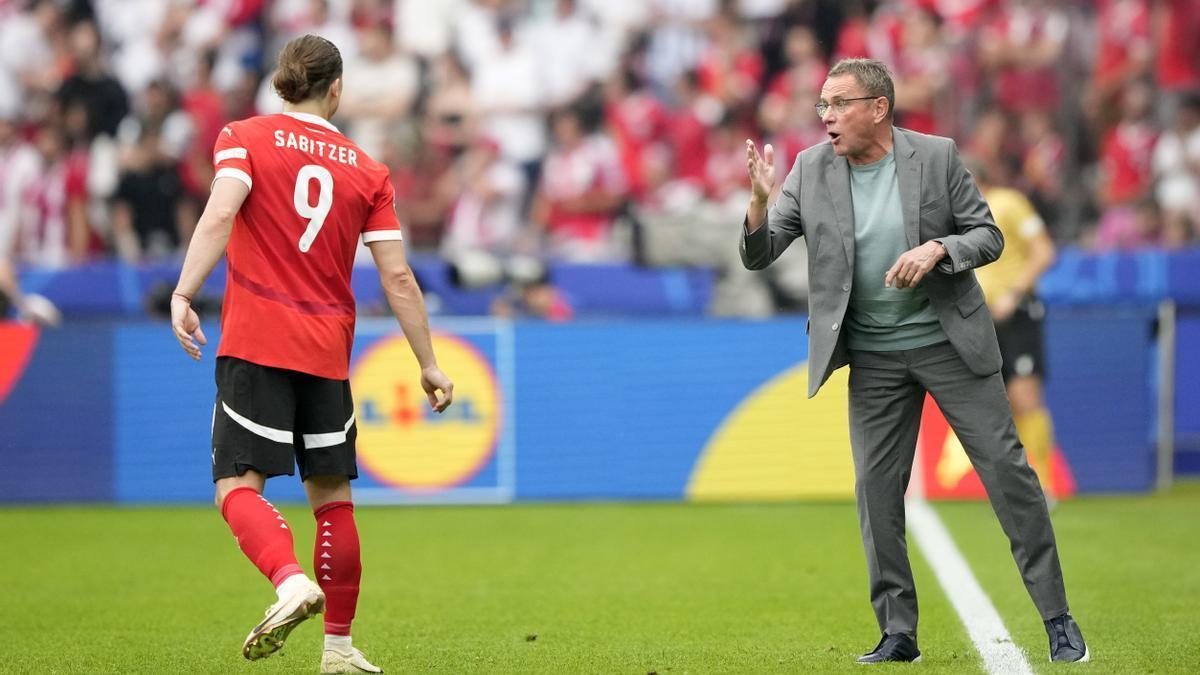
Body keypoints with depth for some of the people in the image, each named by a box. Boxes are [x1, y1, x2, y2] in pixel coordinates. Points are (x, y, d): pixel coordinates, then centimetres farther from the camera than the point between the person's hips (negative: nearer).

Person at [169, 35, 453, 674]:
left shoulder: (244, 137, 4)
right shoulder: (367, 171, 10)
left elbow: (219, 217, -14)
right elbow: (397, 277, 7)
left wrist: (184, 294, -18)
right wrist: (428, 364, 12)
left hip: (255, 344, -3)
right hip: (327, 351, 3)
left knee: (238, 485, -6)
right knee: (332, 496, 11)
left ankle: (292, 581, -33)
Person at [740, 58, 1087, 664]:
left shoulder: (936, 157, -8)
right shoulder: (812, 170, -2)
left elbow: (989, 236, -3)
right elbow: (758, 255, -3)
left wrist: (937, 248, -23)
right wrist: (759, 199, -22)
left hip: (950, 342, -3)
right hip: (873, 358, 3)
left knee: (1007, 470, -3)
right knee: (876, 488, 1)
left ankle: (1058, 621, 4)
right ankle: (898, 634, 11)